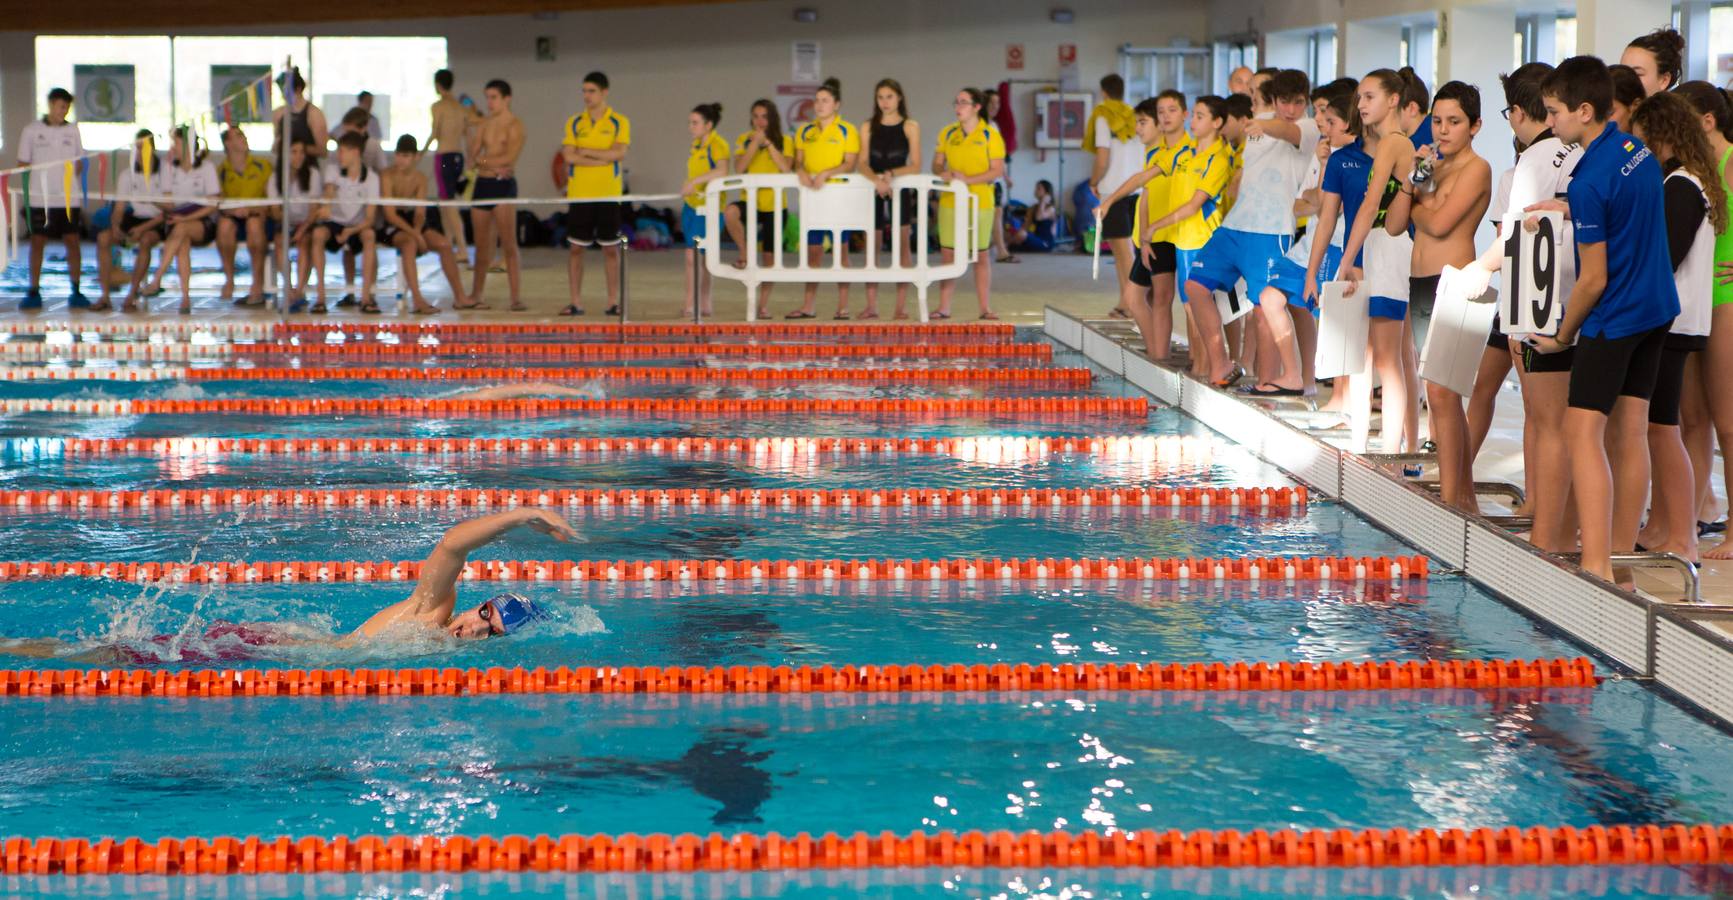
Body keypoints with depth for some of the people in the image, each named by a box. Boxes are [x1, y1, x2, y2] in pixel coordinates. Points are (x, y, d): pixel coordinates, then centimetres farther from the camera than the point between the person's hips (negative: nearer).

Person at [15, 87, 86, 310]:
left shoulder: (72, 130, 9)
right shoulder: (32, 130, 3)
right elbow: (23, 164, 6)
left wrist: (72, 172, -2)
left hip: (68, 197, 1)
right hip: (40, 198, -1)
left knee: (72, 241, 1)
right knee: (37, 243, 3)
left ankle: (76, 292, 6)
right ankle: (34, 293, 8)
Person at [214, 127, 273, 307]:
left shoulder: (263, 165, 4)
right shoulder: (222, 170, 6)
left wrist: (251, 209, -20)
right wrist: (233, 210, -21)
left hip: (258, 215, -1)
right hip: (233, 217, 1)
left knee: (254, 223, -37)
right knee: (224, 223, -34)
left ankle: (258, 284, -33)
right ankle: (229, 279, -22)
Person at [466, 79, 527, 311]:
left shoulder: (515, 125, -4)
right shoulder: (485, 124, 14)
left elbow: (509, 157, -16)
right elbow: (472, 157, 8)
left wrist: (483, 160, -5)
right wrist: (493, 164, -10)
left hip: (504, 185, -6)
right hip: (482, 184, 6)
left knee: (508, 243, -9)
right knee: (482, 245, 11)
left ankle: (515, 298, -10)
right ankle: (475, 296, 17)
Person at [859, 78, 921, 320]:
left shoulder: (910, 127, 1)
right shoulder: (868, 127, 6)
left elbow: (915, 165, -5)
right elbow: (862, 162, -3)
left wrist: (891, 174, -20)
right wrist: (876, 179, -23)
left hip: (899, 189, -2)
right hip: (873, 189, 2)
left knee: (902, 244, -2)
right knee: (871, 245, 1)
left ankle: (902, 305, 0)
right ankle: (871, 305, 4)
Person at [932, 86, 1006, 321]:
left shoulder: (990, 134, -4)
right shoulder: (948, 133, 8)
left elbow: (997, 170, -8)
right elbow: (937, 164, 12)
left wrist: (968, 179, -19)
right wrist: (942, 173, -12)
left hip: (979, 202, -3)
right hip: (950, 202, 3)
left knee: (980, 255, 3)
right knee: (948, 254, 3)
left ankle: (986, 308, 9)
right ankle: (944, 308, 7)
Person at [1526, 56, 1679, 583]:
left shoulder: (1590, 182, -21)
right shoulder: (1639, 152, 5)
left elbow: (1593, 280, -18)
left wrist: (1563, 336, -5)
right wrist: (1567, 210, 13)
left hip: (1614, 317, -9)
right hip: (1657, 308, 9)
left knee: (1583, 432, -11)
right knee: (1629, 432, 12)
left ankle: (1596, 568, -20)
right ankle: (1621, 558, 17)